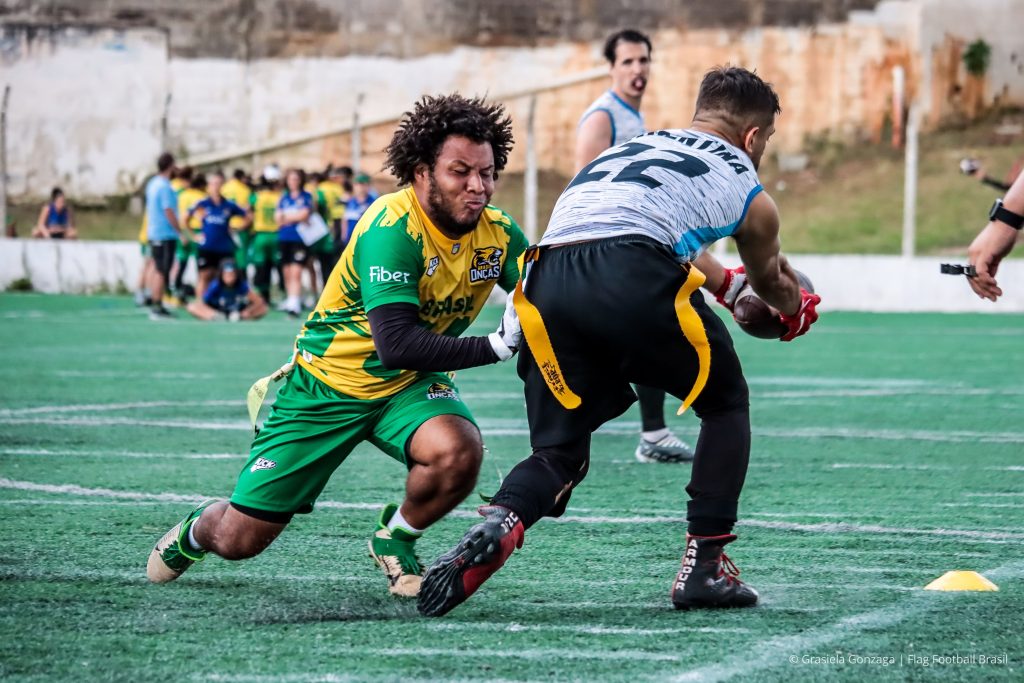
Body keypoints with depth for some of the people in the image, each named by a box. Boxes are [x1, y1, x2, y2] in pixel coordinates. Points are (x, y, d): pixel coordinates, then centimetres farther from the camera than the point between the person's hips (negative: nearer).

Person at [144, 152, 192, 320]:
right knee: (162, 272, -6)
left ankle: (157, 306, 17)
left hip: (153, 233, 9)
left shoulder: (152, 184, 11)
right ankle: (157, 308, -6)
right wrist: (181, 232, -12)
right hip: (166, 235, -9)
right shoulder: (165, 187, -16)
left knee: (158, 271, 14)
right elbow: (169, 212, -19)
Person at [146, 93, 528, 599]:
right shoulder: (392, 228, -30)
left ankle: (395, 540, 1)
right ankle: (196, 530, 39)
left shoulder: (497, 232, -11)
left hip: (408, 385, 4)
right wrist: (495, 347, -42)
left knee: (458, 453, -32)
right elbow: (396, 344, -37)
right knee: (240, 538, -2)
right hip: (329, 381, -4)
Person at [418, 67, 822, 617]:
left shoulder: (636, 145, 37)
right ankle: (704, 566, 16)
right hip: (632, 278, -4)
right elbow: (769, 281, 44)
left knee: (559, 449, 14)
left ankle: (499, 524, -17)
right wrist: (796, 311, 67)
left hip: (545, 283, 4)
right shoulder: (749, 193, 24)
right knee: (726, 405, 21)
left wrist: (723, 284, 74)